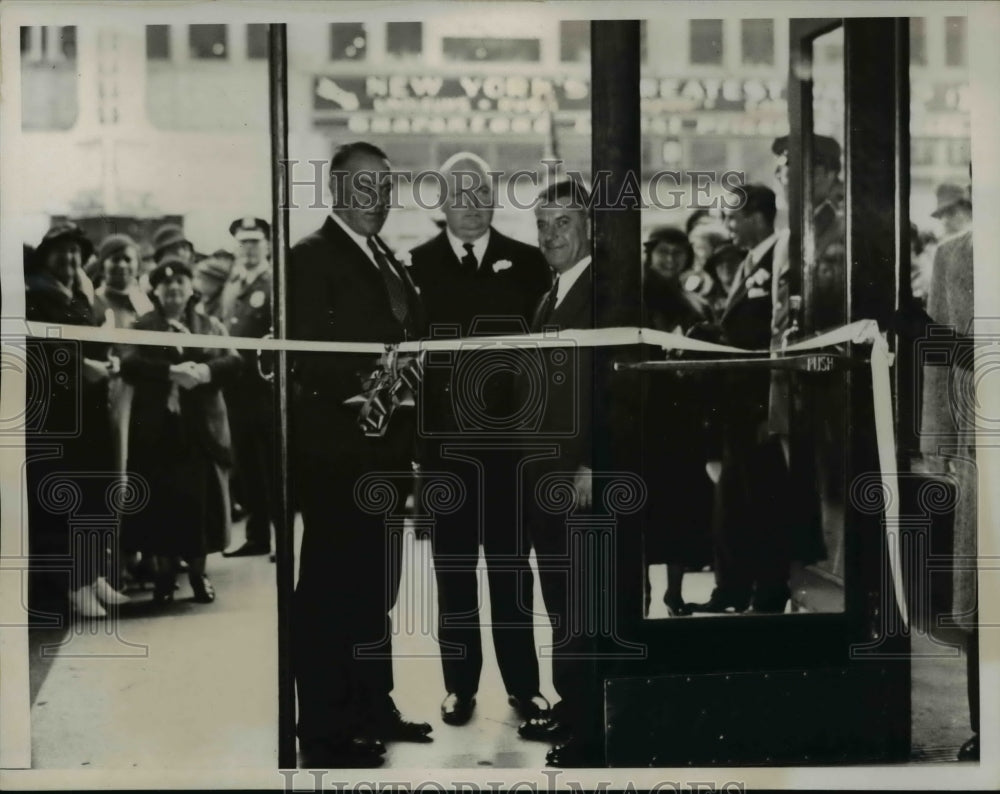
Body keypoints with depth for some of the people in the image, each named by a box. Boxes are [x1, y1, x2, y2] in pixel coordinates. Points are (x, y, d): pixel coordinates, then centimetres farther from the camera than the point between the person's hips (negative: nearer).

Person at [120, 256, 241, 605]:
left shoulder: (210, 325, 12)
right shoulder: (142, 326, 7)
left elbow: (233, 363, -1)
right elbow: (129, 365, -10)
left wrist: (205, 370, -21)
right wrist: (170, 371, -23)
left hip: (201, 426, 1)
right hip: (157, 427, -1)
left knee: (200, 499, 0)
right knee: (161, 499, 0)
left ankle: (198, 572, 13)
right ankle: (164, 572, 12)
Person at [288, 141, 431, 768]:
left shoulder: (390, 263, 16)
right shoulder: (311, 257, -10)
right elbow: (305, 357, -19)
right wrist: (375, 377, -28)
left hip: (385, 450, 9)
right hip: (336, 451, -9)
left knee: (375, 586, 17)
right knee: (330, 589, -2)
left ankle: (374, 709, 29)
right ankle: (325, 732, 5)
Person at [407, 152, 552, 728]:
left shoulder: (527, 262, 5)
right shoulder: (415, 265, 2)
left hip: (510, 435, 0)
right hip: (444, 438, 0)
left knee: (512, 563, 8)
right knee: (453, 566, 8)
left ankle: (524, 683, 17)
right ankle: (460, 684, 18)